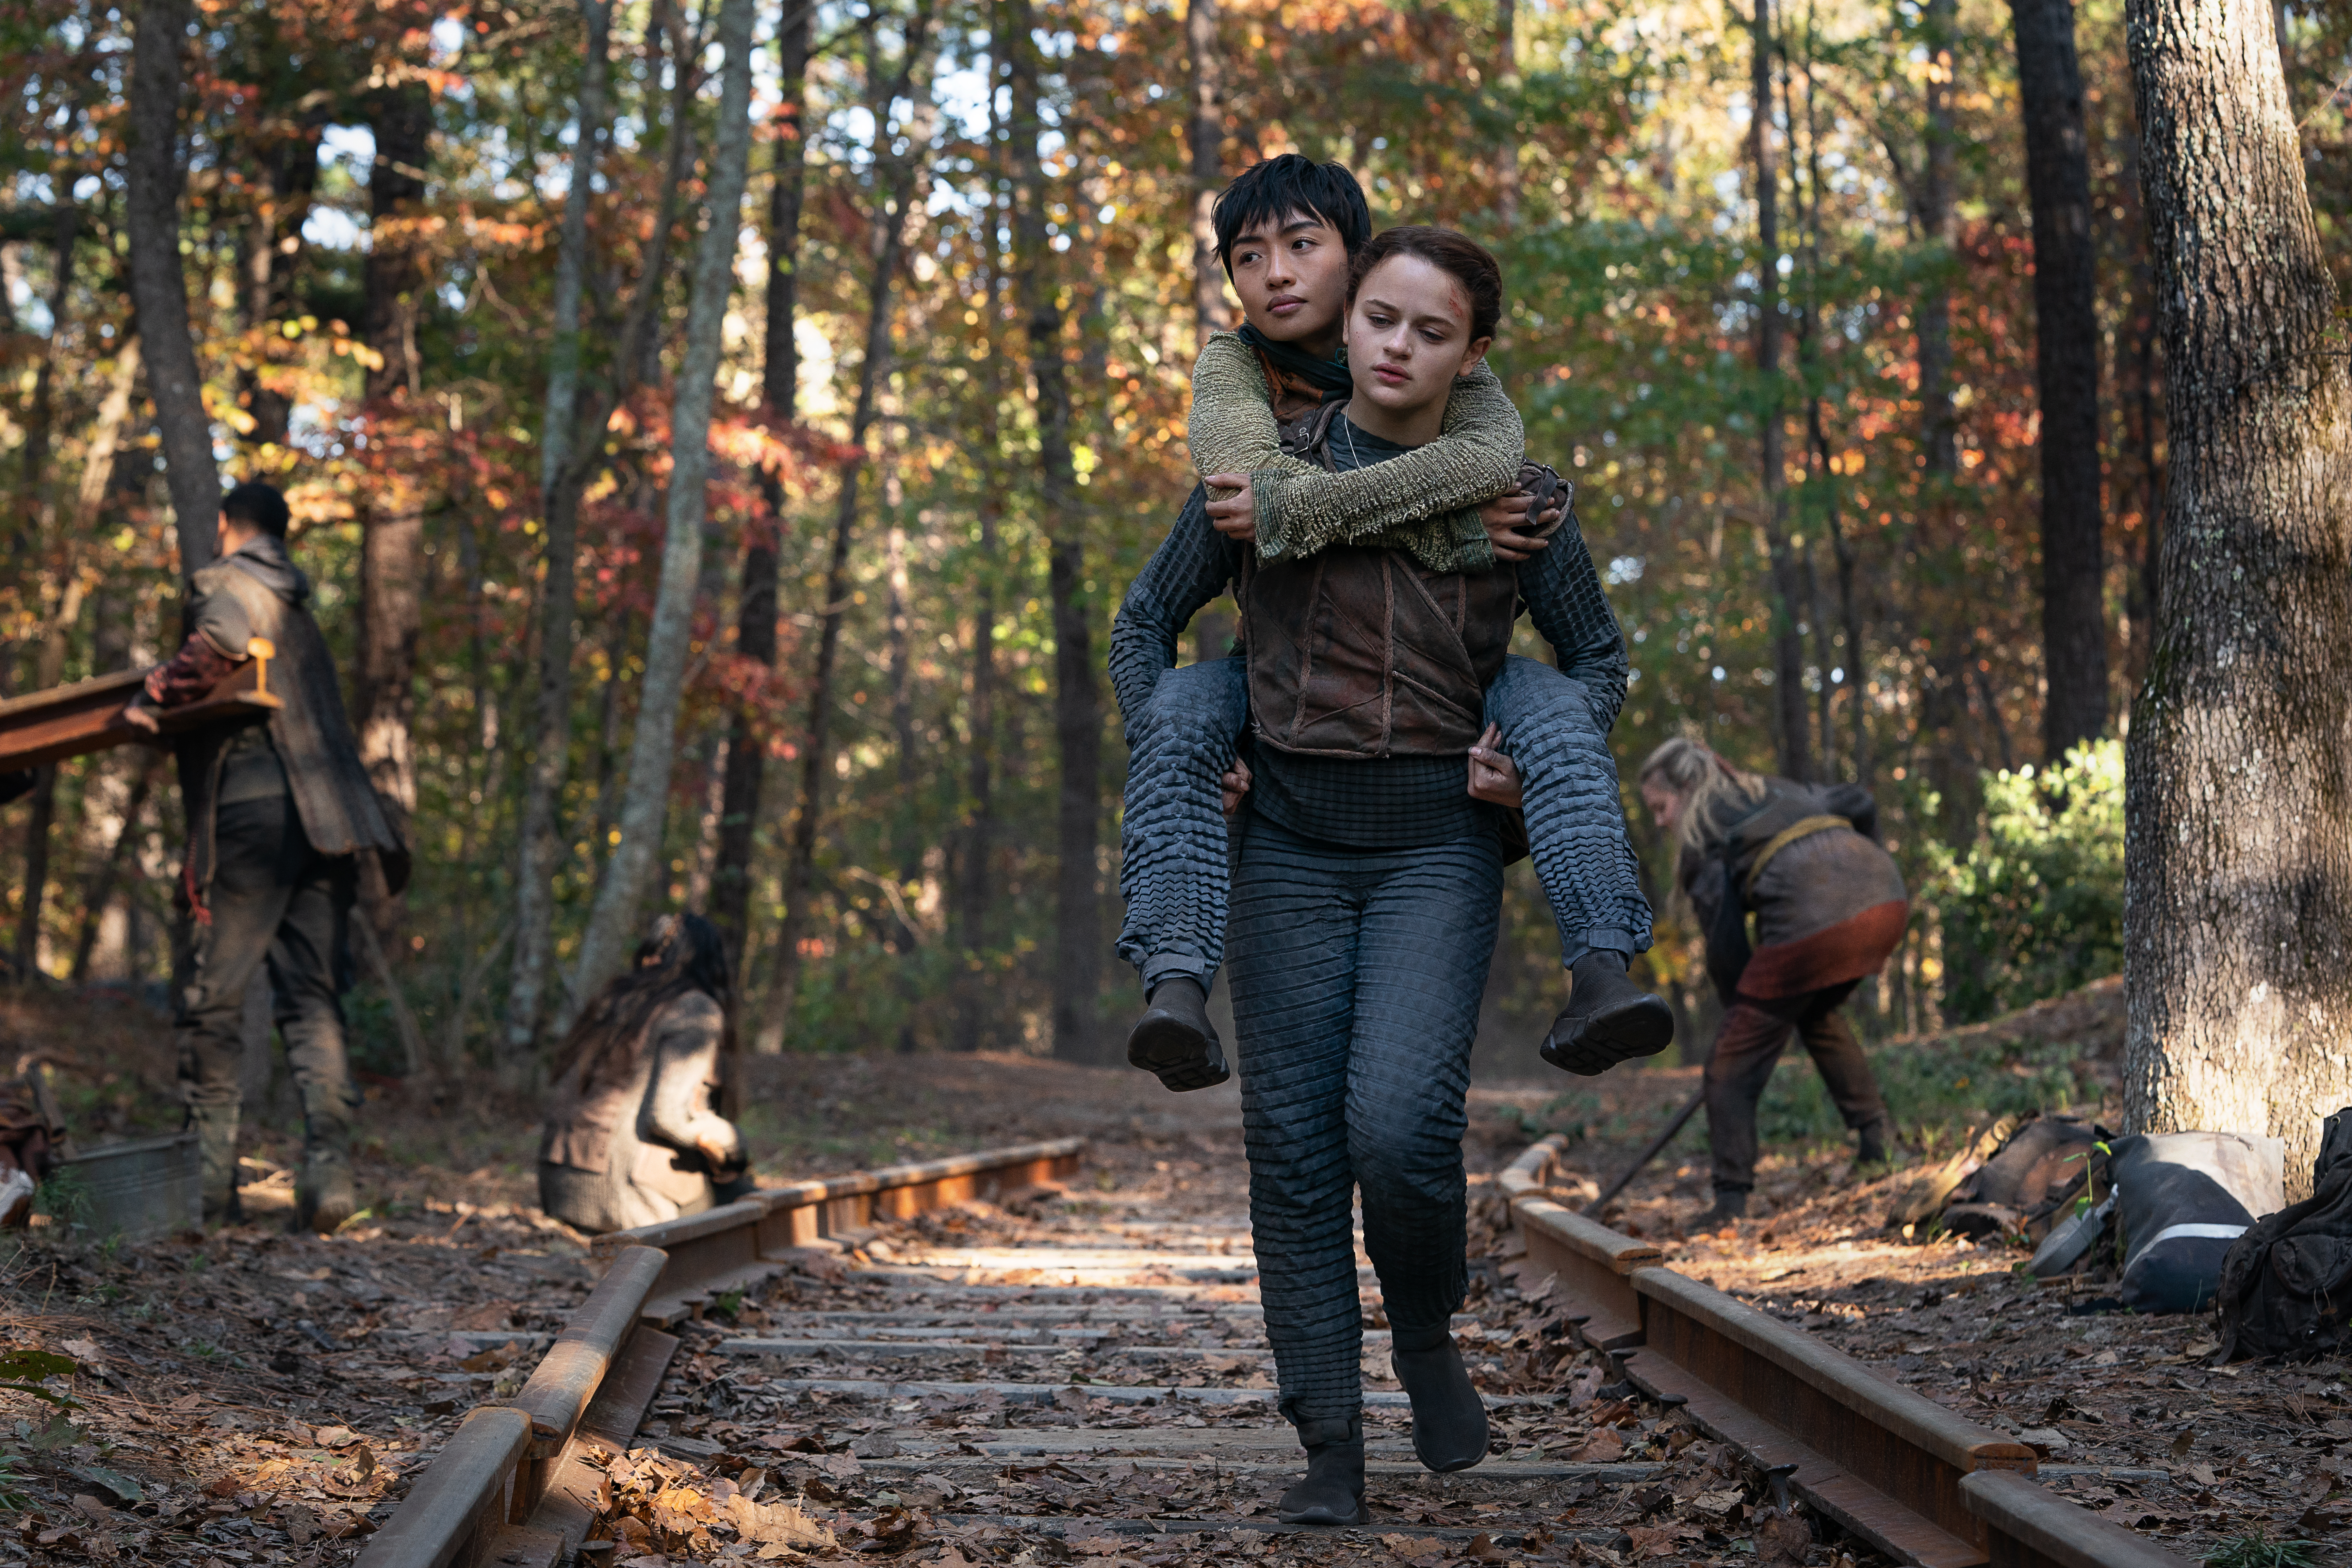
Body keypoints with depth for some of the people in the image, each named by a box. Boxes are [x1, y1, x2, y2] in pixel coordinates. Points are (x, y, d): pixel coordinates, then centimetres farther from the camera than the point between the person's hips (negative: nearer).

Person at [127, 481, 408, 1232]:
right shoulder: (297, 605, 26)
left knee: (214, 999, 1)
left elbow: (223, 640, -24)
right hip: (327, 819, 7)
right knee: (313, 998, 5)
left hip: (253, 803, -7)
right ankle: (329, 1166, -9)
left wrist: (154, 699, -12)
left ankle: (209, 1181, 3)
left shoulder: (228, 584, 0)